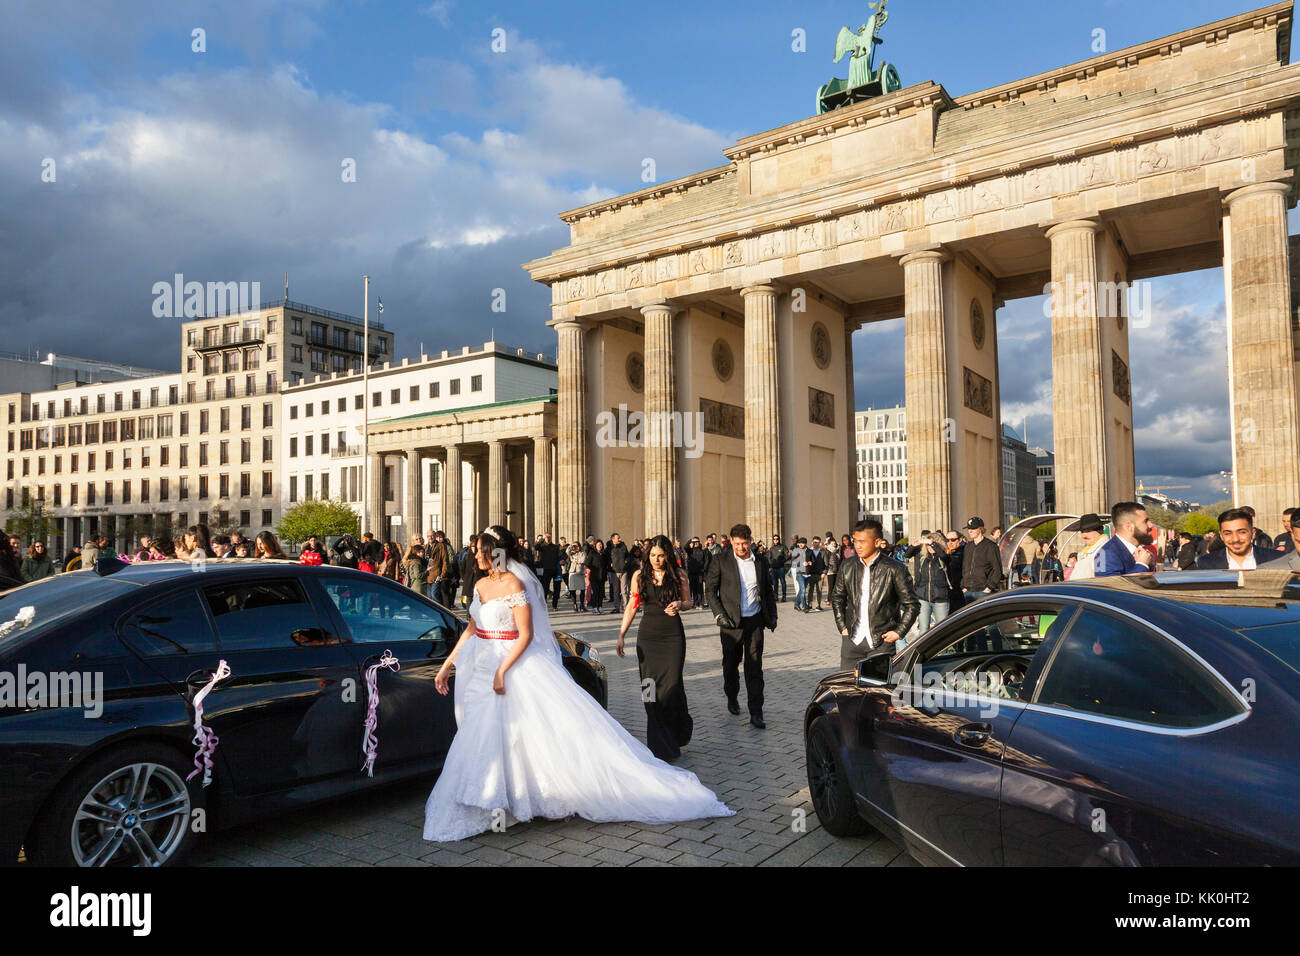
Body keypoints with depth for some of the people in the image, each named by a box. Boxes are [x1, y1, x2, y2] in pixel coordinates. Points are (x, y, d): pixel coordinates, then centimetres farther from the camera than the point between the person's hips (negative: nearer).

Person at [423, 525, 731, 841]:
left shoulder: (514, 585, -14)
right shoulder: (480, 585, 9)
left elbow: (525, 635, -17)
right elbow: (471, 629, 16)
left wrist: (501, 671, -21)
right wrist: (446, 665, 15)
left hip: (515, 667, -8)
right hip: (481, 671, 8)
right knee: (482, 741, 11)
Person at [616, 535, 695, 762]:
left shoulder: (679, 574, 1)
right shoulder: (639, 575, 3)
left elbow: (688, 603, 8)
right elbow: (631, 607, 7)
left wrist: (679, 604, -15)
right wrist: (621, 636, 1)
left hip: (673, 635, -1)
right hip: (648, 635, 1)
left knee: (672, 685, -6)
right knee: (651, 689, 0)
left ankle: (677, 733, 18)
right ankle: (661, 745, 12)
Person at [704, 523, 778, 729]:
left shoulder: (761, 561, 7)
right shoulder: (720, 561, -3)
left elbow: (768, 590, 16)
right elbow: (710, 589, -1)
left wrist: (772, 615, 11)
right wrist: (719, 614, -9)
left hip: (755, 621, 1)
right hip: (731, 622, -1)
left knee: (755, 667, -2)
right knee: (731, 664, 13)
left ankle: (756, 713, 0)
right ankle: (732, 698, 36)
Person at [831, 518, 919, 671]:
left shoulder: (895, 569, -6)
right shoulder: (847, 567, 5)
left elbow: (912, 604, 1)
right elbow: (837, 598, 18)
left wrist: (899, 632, -5)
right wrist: (842, 626, 10)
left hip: (881, 642, -3)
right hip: (852, 640, 3)